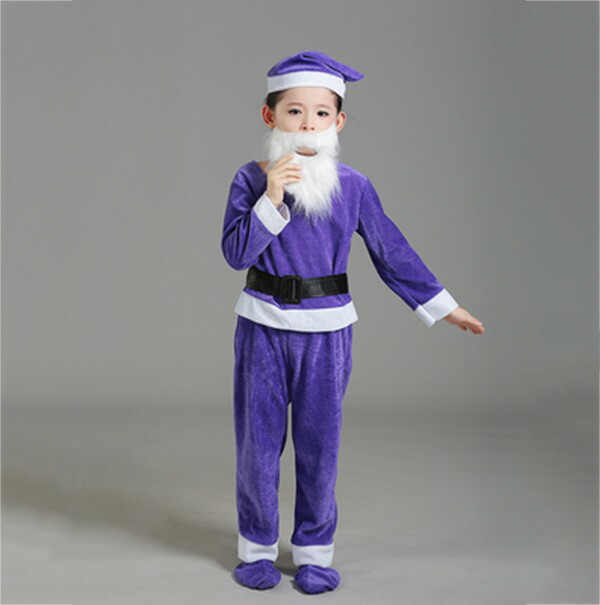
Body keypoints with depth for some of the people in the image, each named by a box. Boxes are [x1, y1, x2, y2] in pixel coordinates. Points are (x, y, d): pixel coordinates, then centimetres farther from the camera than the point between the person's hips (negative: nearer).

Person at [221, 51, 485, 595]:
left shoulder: (353, 188, -2)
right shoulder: (251, 180, -4)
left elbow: (391, 252, 7)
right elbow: (236, 253, -14)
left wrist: (441, 306, 9)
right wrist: (270, 199, -24)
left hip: (326, 331, 1)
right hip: (263, 326, 0)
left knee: (319, 444, 7)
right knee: (257, 442, 8)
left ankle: (314, 550, 24)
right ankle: (257, 547, 26)